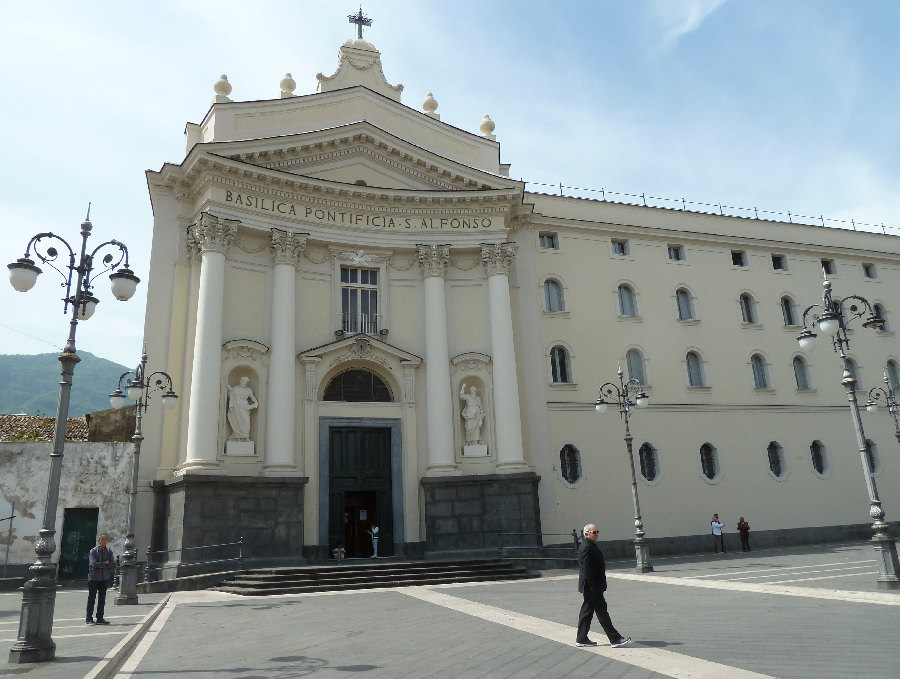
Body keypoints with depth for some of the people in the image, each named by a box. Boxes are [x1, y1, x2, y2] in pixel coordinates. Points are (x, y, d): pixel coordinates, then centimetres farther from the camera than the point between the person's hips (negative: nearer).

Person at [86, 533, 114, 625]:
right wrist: (105, 563, -9)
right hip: (94, 578, -4)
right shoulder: (93, 551, -6)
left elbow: (113, 565, 0)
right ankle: (88, 619, 9)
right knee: (91, 598, 0)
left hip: (105, 578, 4)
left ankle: (100, 618, 14)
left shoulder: (109, 551, 6)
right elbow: (94, 564, -17)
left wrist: (100, 565, -7)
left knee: (102, 599, 7)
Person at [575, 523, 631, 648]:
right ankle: (615, 639, 2)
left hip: (590, 587, 11)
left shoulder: (590, 545, 16)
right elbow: (587, 568, -23)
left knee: (587, 611, 13)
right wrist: (593, 586, -22)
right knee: (601, 611, -4)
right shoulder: (587, 547, -19)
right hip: (592, 586, -11)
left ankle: (581, 639, 19)